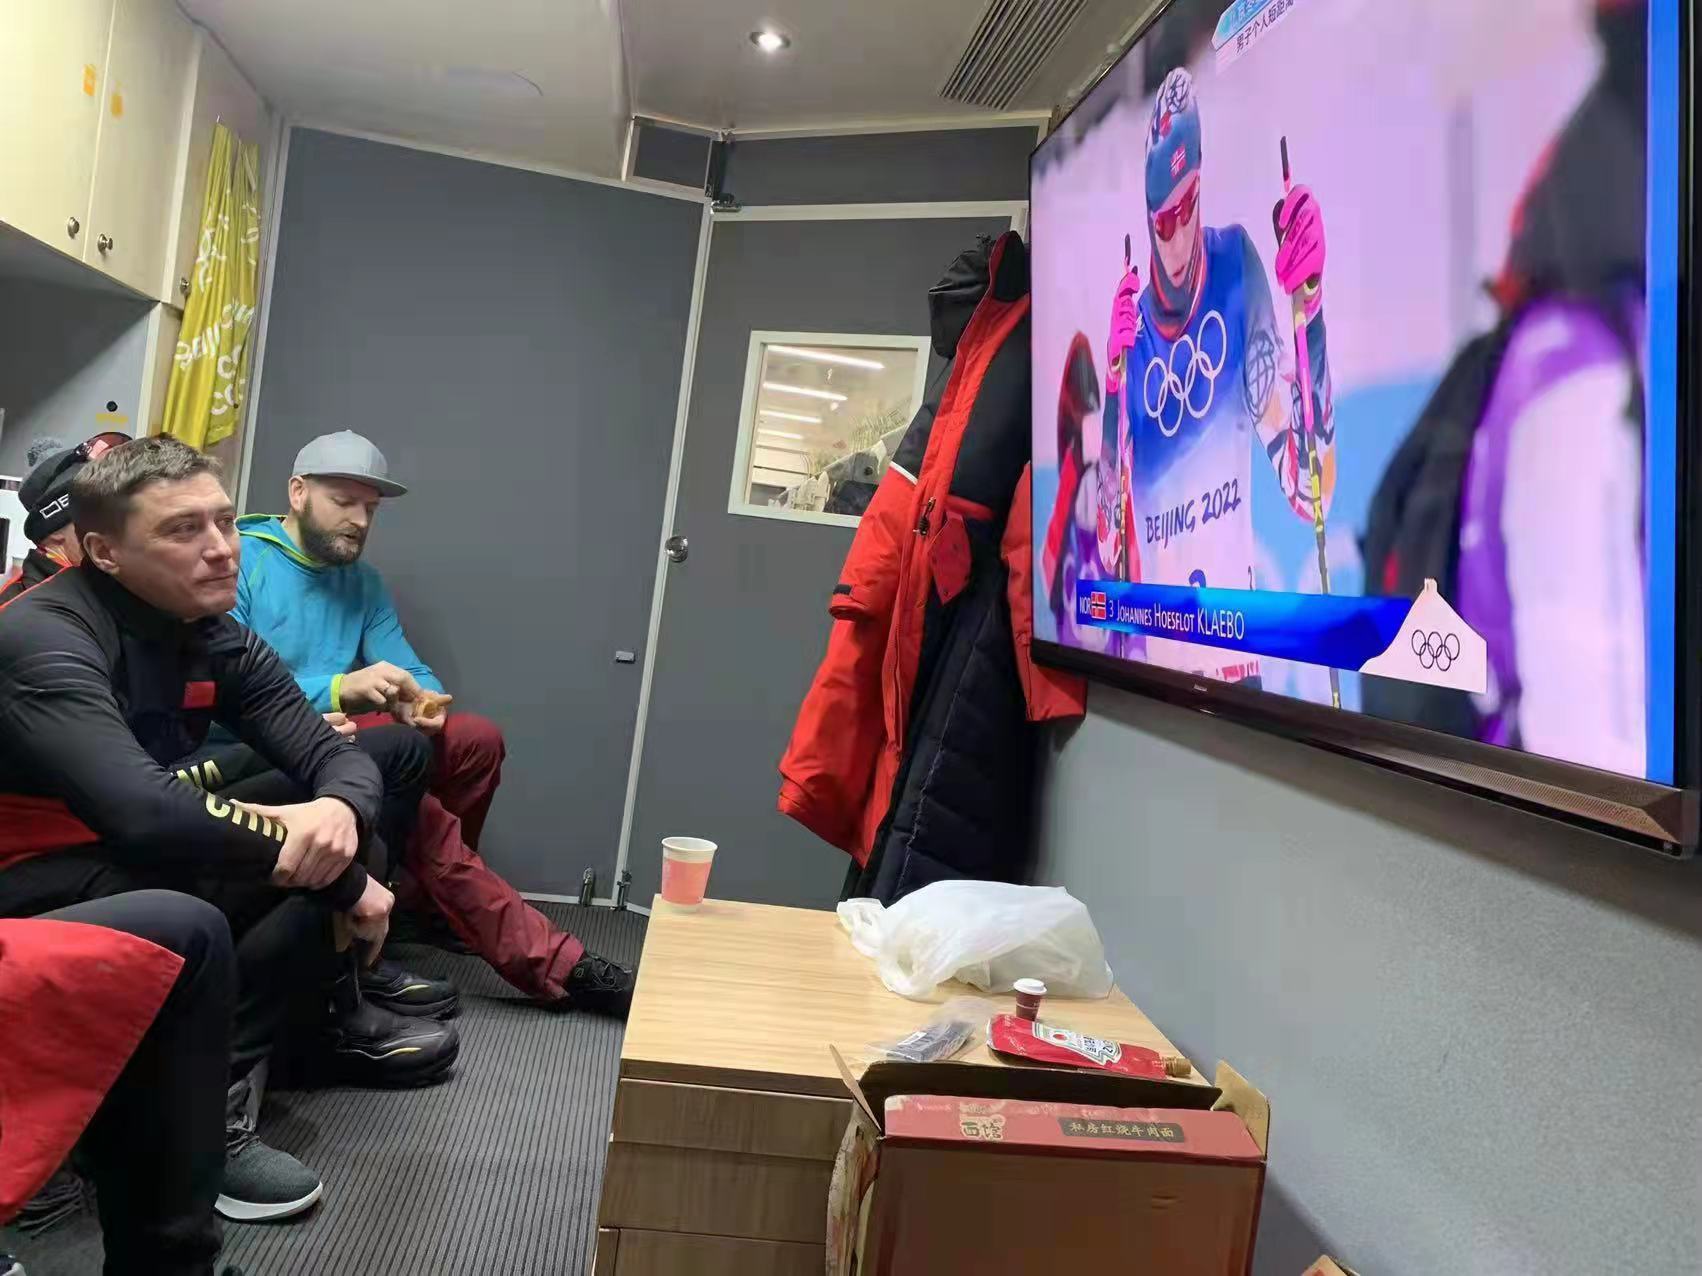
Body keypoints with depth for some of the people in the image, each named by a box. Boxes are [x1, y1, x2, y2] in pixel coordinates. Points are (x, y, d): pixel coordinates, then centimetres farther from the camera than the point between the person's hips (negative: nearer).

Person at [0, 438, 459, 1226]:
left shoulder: (215, 639, -1)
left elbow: (337, 757, -3)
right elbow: (143, 813, -37)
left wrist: (339, 811, -29)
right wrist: (322, 863, -28)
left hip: (145, 868, 8)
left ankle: (331, 1021, 3)